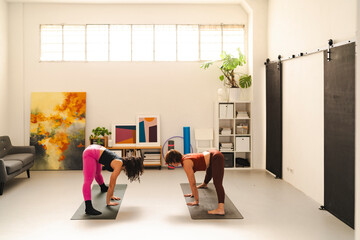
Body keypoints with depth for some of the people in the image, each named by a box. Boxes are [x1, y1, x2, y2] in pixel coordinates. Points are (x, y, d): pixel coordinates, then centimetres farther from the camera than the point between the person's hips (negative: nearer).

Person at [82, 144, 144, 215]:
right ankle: (88, 208, -33)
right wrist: (108, 202, -11)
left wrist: (111, 195, 17)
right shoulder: (119, 166, -23)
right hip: (90, 154, -10)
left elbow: (113, 181, 12)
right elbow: (112, 185, -18)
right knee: (88, 181, -22)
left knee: (97, 173, 36)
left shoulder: (121, 162, 1)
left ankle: (103, 188, 65)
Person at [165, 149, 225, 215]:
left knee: (217, 183, -28)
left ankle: (221, 209, -46)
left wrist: (196, 201, -13)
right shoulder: (184, 158, 5)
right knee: (209, 172, 42)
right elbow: (192, 179, 16)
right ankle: (204, 184, 75)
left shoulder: (186, 164, -20)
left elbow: (192, 183, -18)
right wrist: (194, 193, 22)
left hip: (216, 159, -11)